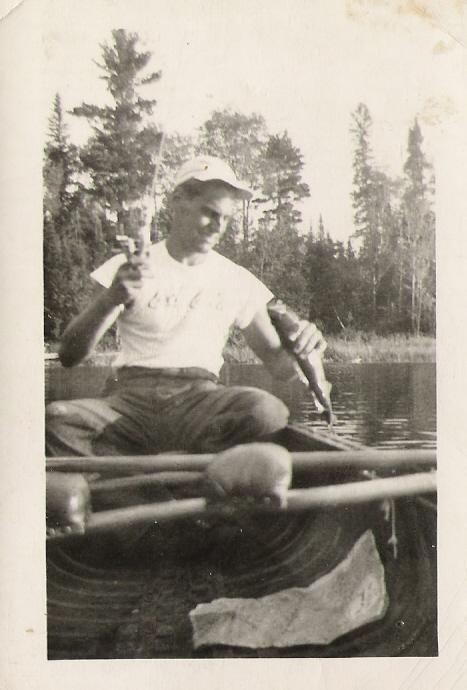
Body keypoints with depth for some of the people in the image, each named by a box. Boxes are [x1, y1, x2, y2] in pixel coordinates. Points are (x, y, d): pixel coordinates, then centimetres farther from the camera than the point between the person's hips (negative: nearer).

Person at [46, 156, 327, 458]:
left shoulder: (238, 281, 16)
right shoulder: (126, 269, 9)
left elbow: (277, 361, 16)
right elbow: (69, 356, 1)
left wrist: (301, 347, -9)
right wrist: (111, 299, -17)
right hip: (131, 395, -1)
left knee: (268, 411, -33)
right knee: (56, 418, -33)